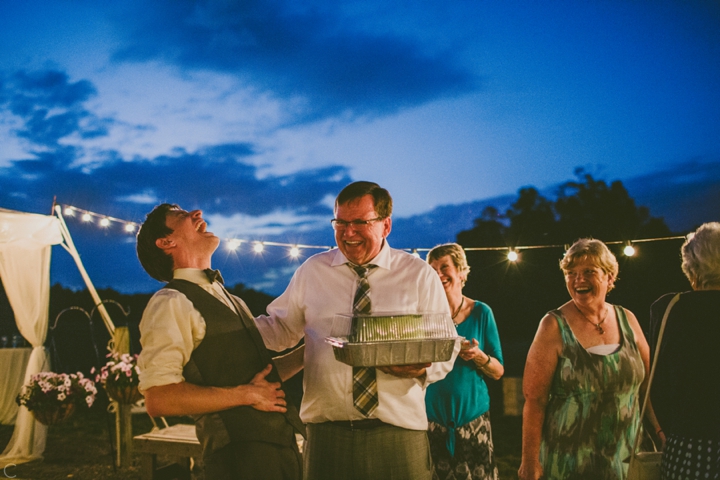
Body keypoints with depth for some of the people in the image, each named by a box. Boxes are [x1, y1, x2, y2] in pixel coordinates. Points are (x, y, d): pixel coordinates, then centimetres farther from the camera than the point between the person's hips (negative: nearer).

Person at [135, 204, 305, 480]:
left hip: (283, 446, 8)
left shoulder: (230, 301, 18)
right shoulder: (171, 304, -8)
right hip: (240, 456, -8)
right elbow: (159, 399, -18)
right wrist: (247, 394, -15)